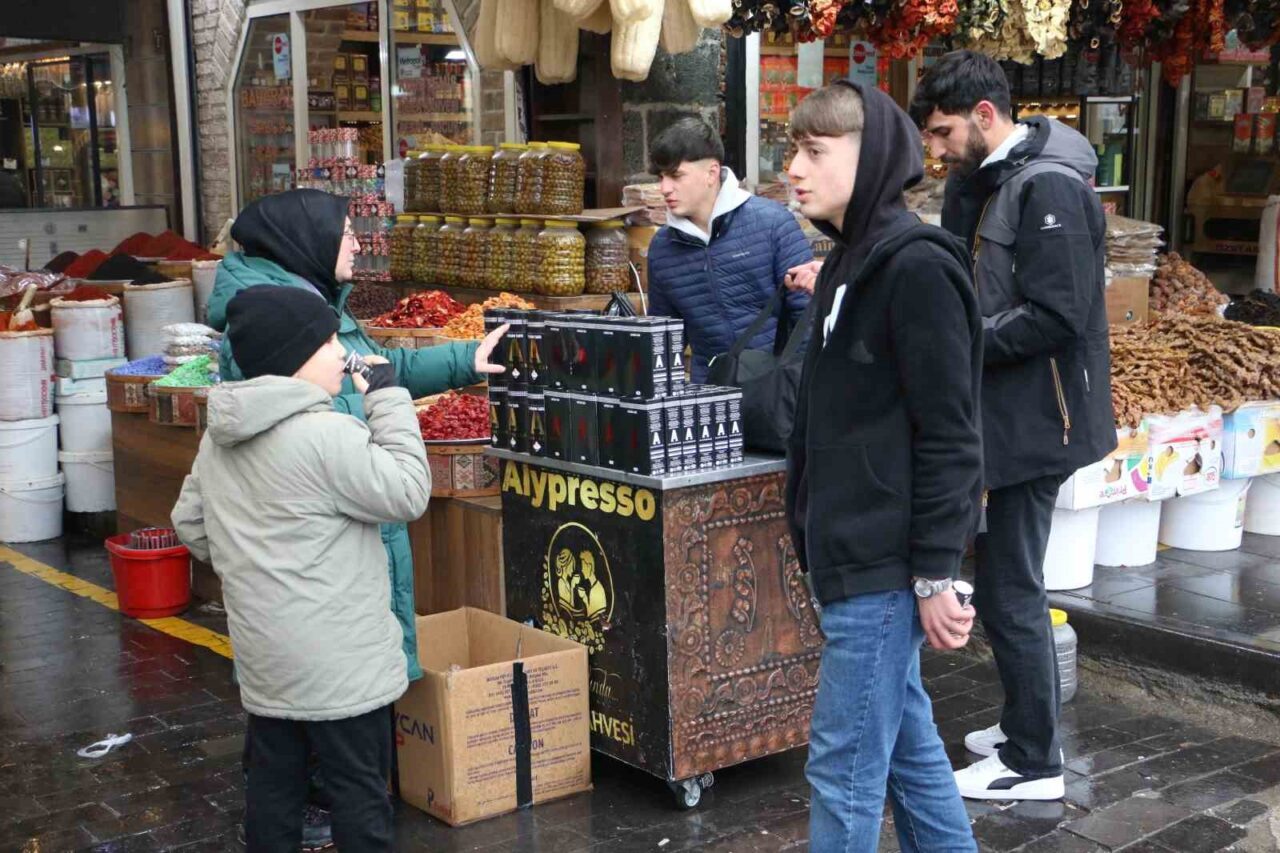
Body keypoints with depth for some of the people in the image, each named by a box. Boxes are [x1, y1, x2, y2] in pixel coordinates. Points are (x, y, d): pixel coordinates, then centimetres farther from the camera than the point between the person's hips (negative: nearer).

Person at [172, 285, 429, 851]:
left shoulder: (219, 437, 6)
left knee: (273, 781, 17)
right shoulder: (325, 435, -21)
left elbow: (191, 524, 14)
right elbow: (407, 493, -16)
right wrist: (389, 400, -12)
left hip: (265, 656, 8)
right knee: (359, 788, 5)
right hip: (338, 663, -8)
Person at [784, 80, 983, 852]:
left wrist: (936, 572, -17)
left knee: (845, 765, -1)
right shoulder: (849, 263, 12)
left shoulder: (916, 266, -16)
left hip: (886, 562, -9)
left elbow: (949, 435, -18)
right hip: (852, 552, 9)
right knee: (907, 744, 19)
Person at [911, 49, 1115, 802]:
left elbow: (1054, 317, -24)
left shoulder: (1049, 184, -18)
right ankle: (1026, 726, 32)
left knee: (1010, 594, -2)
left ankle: (1035, 763, 10)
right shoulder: (1000, 180, 12)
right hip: (1018, 414, 10)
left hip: (1038, 420, -10)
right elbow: (979, 289, 13)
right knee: (1011, 584, 18)